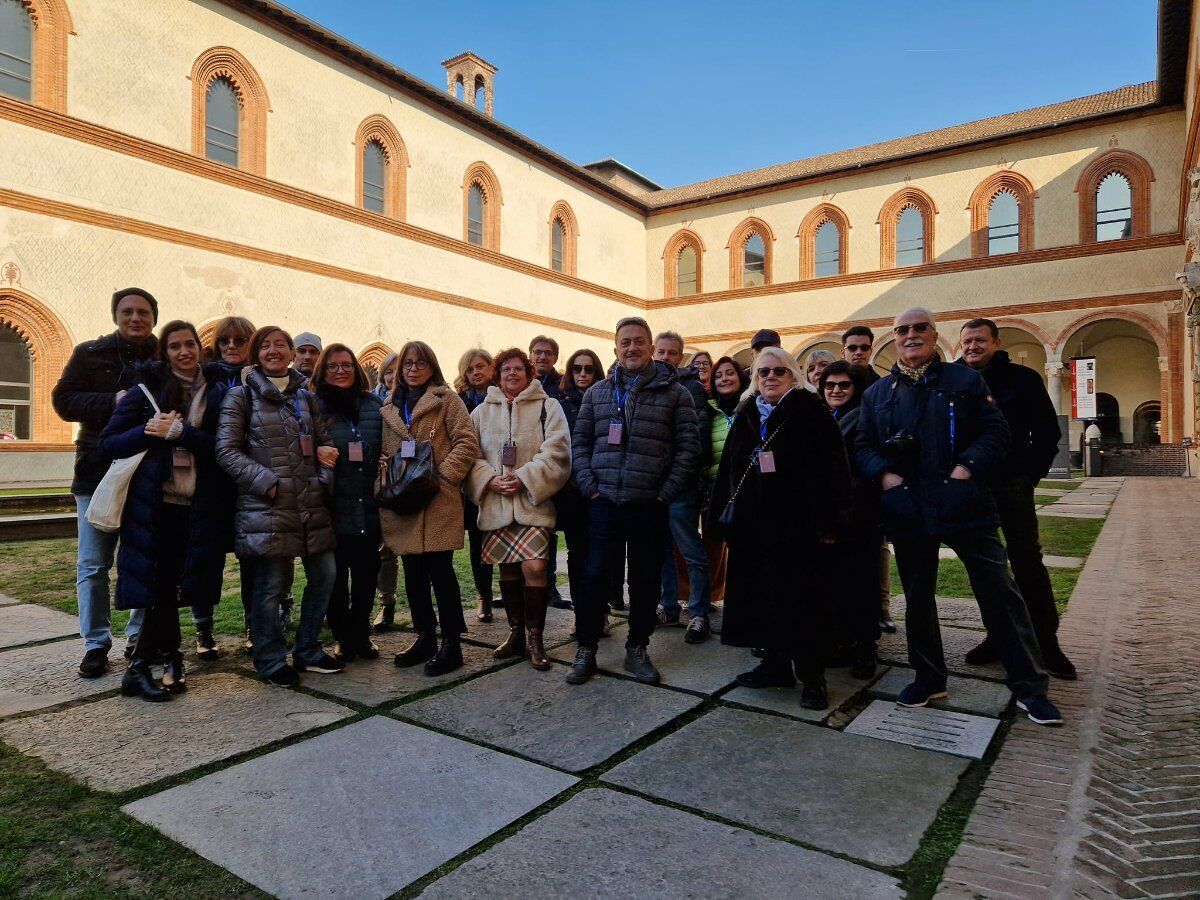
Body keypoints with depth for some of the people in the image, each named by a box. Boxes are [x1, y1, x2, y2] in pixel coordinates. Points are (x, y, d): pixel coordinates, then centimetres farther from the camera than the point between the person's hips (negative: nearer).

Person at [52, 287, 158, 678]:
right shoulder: (90, 353, 5)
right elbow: (63, 400, 0)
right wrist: (113, 401, -14)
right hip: (99, 473, 0)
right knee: (93, 564, 3)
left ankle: (140, 636, 21)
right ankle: (95, 643, 15)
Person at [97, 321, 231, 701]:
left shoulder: (217, 394, 7)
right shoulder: (147, 391, 6)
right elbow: (108, 444, 2)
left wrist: (179, 432, -14)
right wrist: (150, 432, -14)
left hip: (201, 508, 1)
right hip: (155, 506, -1)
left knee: (170, 586, 6)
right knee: (160, 585, -1)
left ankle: (141, 667, 20)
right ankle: (170, 658, 14)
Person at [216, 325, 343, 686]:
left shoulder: (306, 397, 16)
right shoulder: (241, 396, 2)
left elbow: (325, 442, 18)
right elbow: (226, 451, -5)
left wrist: (325, 477, 1)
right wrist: (267, 481, -15)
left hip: (311, 504, 5)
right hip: (266, 507, -5)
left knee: (325, 575, 8)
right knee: (271, 585, -1)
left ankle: (307, 651, 26)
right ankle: (270, 660, 20)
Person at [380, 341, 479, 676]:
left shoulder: (446, 399, 2)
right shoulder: (390, 406, 18)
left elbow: (467, 442, -6)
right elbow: (384, 451, 20)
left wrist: (443, 476, -13)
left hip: (438, 500, -5)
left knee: (440, 570, -4)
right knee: (413, 572, 11)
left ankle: (451, 644, 6)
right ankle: (425, 637, 25)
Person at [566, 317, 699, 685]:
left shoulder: (674, 393, 2)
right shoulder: (597, 392, 10)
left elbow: (689, 448, -1)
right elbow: (580, 441, 11)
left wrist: (665, 493, -7)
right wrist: (590, 485, 0)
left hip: (650, 506, -1)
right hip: (604, 504, 1)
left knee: (646, 581, 8)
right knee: (593, 576, 3)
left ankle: (637, 649, 25)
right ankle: (586, 651, 18)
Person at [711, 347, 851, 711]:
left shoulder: (810, 411, -3)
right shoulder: (746, 415, 14)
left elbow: (833, 465, -10)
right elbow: (728, 468, 17)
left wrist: (828, 520, -15)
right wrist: (722, 512, 12)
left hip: (796, 523, -5)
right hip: (753, 523, 6)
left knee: (801, 598, 0)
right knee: (762, 595, 10)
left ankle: (811, 676, 11)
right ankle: (775, 663, 24)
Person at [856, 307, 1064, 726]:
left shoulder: (963, 379, 6)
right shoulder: (877, 392, 12)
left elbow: (996, 431, 1)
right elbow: (864, 444, 10)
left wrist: (968, 466, -13)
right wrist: (883, 473, -7)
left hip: (963, 503, -2)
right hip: (907, 510, 3)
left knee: (1000, 593, -1)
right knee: (917, 596, 12)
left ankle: (1029, 687, 14)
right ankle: (928, 677, 28)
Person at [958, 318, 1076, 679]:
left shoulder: (1022, 379, 1)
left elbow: (1048, 432, 3)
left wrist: (1030, 474, -3)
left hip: (1012, 486, -2)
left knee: (1027, 560, -3)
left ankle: (1046, 640, 8)